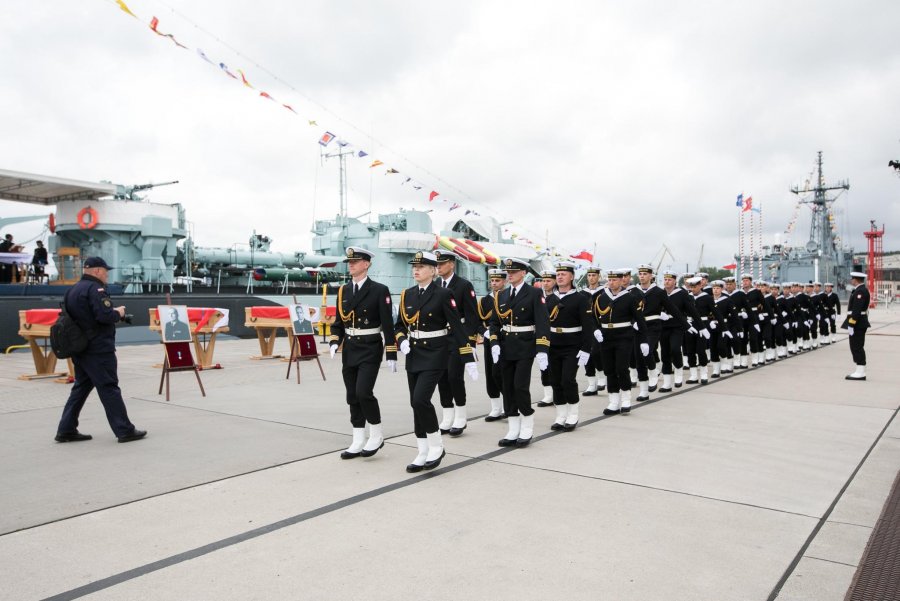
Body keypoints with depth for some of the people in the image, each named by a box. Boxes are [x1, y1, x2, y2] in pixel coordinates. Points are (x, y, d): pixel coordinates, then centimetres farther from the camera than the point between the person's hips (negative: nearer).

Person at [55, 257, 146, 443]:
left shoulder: (73, 290, 15)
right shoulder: (95, 289, -15)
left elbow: (74, 315, 18)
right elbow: (105, 316, -25)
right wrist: (118, 313, -5)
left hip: (79, 348, 9)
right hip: (98, 349, -9)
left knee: (81, 387, 15)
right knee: (109, 389, -6)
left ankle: (66, 430, 17)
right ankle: (125, 430, -2)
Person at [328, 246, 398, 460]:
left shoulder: (379, 290, -7)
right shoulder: (343, 290, 9)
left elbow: (388, 325, -9)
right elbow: (339, 322, 14)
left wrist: (391, 355, -11)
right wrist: (334, 342, -4)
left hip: (370, 349, -6)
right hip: (349, 350, 6)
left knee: (363, 392, -16)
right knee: (353, 397, 8)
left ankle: (376, 434, 5)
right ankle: (358, 442, 17)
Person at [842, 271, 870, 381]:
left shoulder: (861, 291, -17)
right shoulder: (860, 290, 14)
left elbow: (857, 310, -23)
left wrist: (851, 325, -24)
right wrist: (851, 323, 17)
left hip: (858, 324, -10)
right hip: (859, 324, 10)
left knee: (857, 347, -6)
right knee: (857, 347, 14)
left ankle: (860, 373, -2)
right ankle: (860, 371, 19)